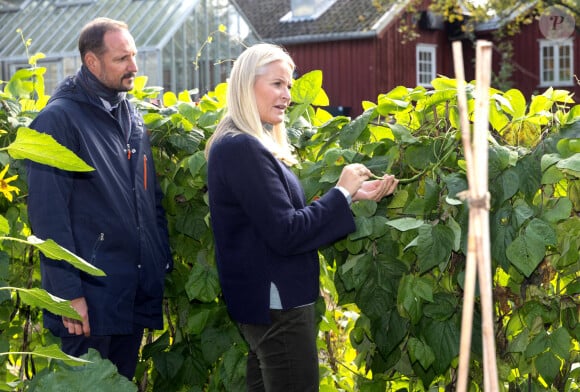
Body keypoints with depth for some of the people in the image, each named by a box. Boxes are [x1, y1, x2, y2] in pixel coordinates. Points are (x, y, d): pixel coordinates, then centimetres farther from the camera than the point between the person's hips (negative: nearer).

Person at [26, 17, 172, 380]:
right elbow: (48, 214, -15)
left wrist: (164, 262, 12)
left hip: (139, 292, 7)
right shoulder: (59, 118, -10)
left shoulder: (132, 115, 12)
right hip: (90, 296, -7)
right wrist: (68, 292, -18)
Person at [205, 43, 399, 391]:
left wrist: (354, 194, 8)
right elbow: (286, 234, -23)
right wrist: (342, 192, -13)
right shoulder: (243, 148, -19)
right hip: (277, 305, -11)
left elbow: (291, 217, 15)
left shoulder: (247, 145, 12)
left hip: (265, 302, 11)